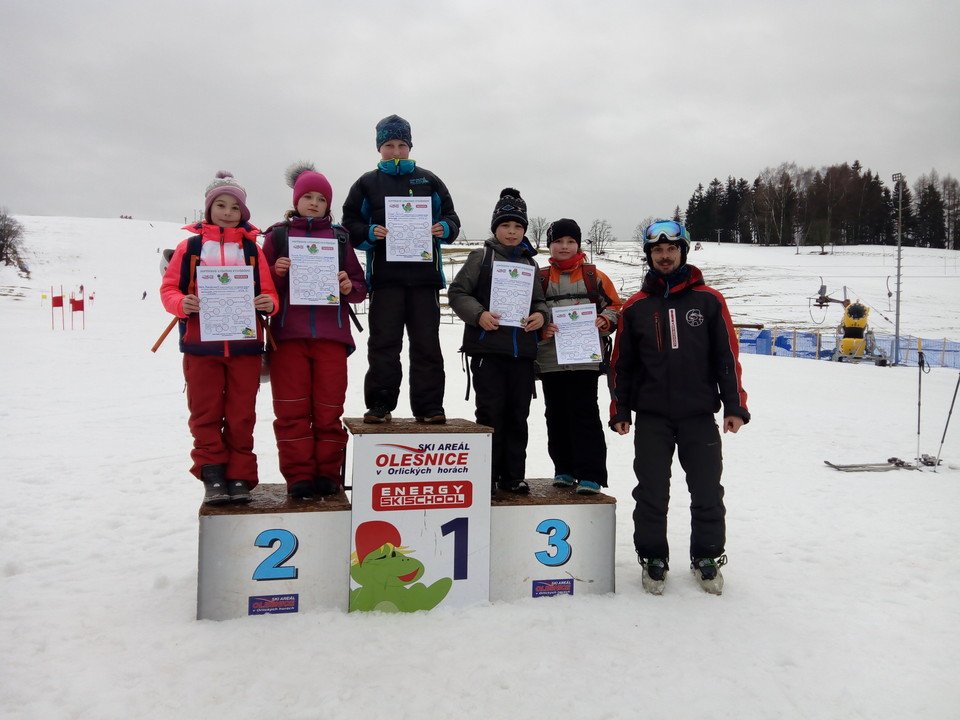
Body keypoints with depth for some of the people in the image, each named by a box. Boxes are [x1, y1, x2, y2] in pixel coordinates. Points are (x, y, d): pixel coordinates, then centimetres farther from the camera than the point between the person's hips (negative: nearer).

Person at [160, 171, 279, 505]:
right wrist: (181, 304, -15)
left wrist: (269, 303, -14)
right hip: (201, 343, 0)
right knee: (205, 415, 6)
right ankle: (212, 475, 16)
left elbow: (268, 292, 8)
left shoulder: (252, 248, 9)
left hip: (244, 344, 0)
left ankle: (239, 477, 15)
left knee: (241, 415, 5)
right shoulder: (190, 246, 6)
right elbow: (169, 287, 5)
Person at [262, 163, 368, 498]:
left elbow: (361, 286, 14)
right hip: (288, 333, -1)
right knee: (292, 410, -1)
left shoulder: (340, 238, 14)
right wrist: (276, 272, -10)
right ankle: (298, 476, 7)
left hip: (330, 334, 1)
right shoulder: (277, 235, 10)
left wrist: (349, 287, -8)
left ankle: (328, 474, 11)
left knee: (329, 410, 2)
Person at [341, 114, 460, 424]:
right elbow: (350, 224, 10)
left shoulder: (428, 181, 14)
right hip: (385, 274, -1)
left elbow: (451, 217, 14)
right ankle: (379, 404, 7)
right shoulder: (367, 183, 12)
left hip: (424, 273, 1)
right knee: (384, 342, 0)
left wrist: (444, 229, -9)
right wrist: (370, 233, -11)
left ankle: (429, 406, 7)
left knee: (427, 343, 2)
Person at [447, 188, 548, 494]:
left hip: (522, 350, 4)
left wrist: (541, 315, -1)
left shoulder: (531, 264, 15)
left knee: (518, 414, 8)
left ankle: (513, 475, 18)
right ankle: (486, 475, 9)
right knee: (490, 412, -2)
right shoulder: (481, 257, 3)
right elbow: (457, 292, -1)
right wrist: (478, 314, -16)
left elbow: (539, 300, 21)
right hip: (488, 347, -4)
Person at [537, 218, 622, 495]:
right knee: (557, 415, 9)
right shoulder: (540, 278, 9)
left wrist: (604, 322, -11)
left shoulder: (594, 276, 6)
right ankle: (564, 469, 22)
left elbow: (614, 306, 9)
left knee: (585, 414, -5)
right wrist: (541, 328, -11)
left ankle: (590, 474, -2)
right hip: (550, 360, 3)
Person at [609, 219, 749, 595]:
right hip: (651, 418, 1)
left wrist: (735, 406, -2)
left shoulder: (708, 300, 2)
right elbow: (622, 363, 9)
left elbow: (727, 357, 3)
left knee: (707, 493, 7)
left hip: (700, 415, 0)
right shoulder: (635, 307, 6)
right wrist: (620, 410, 5)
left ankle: (707, 557, 25)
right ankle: (653, 558, 22)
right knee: (652, 493, 6)